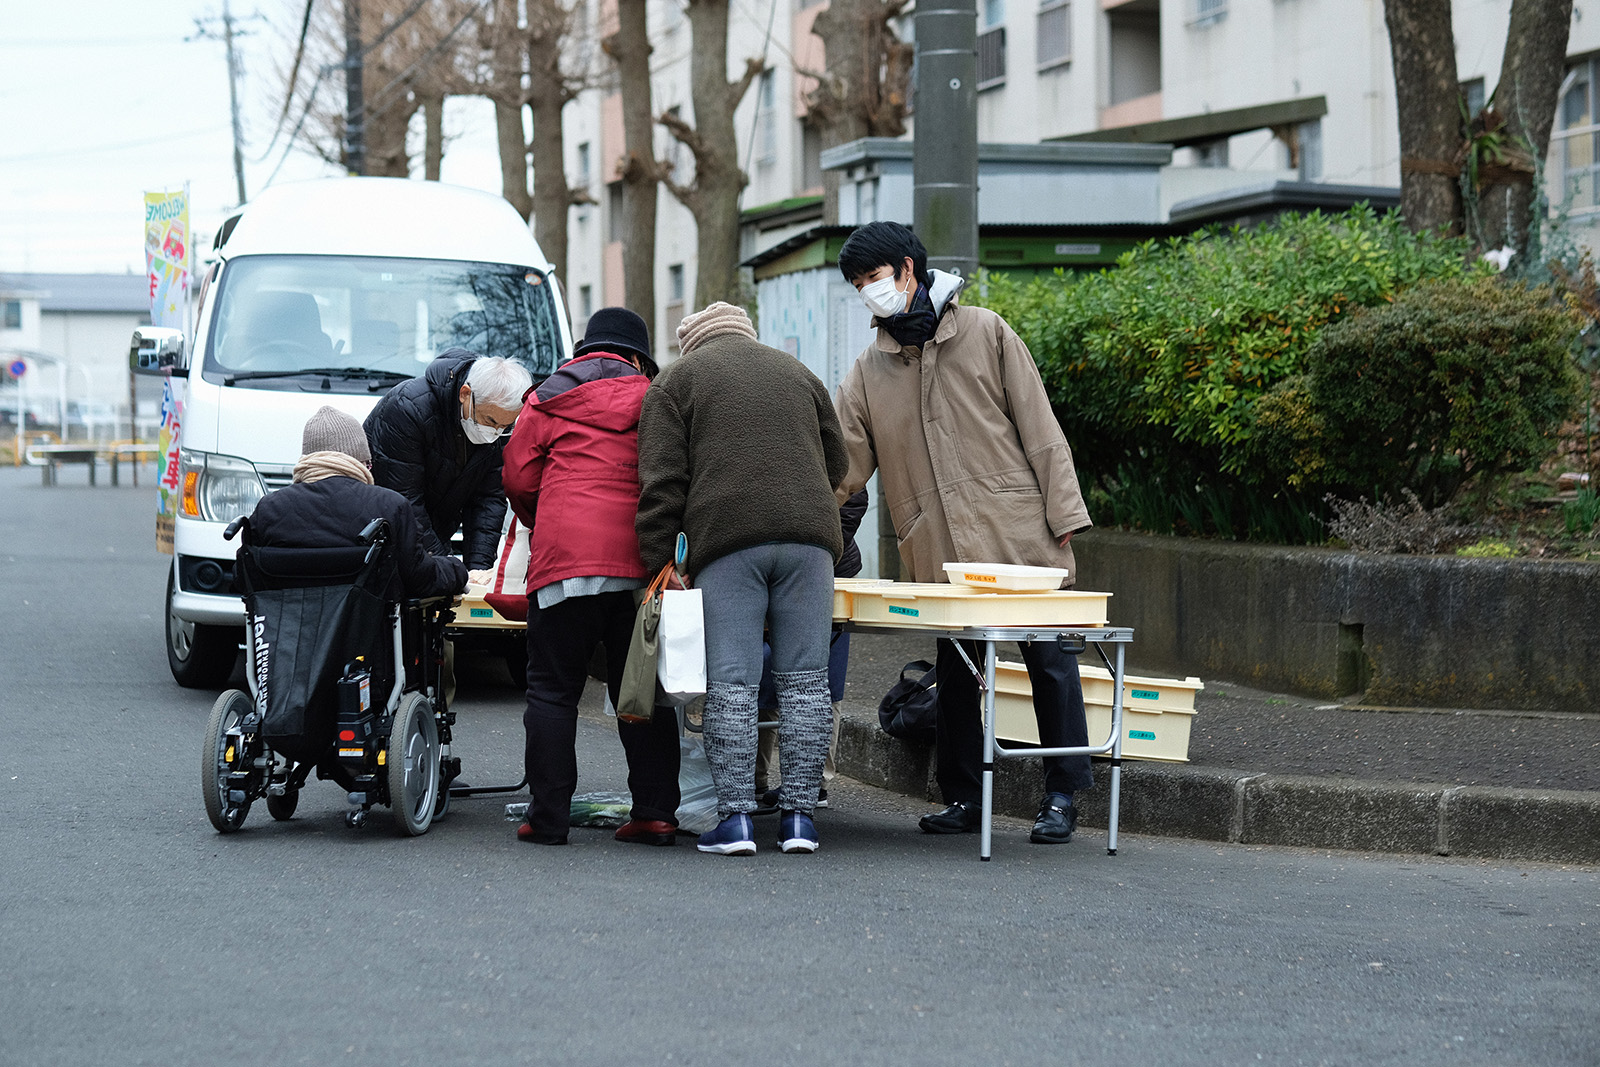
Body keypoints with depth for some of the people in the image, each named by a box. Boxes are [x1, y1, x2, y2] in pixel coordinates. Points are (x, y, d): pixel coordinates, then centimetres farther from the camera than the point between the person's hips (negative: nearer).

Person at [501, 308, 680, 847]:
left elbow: (519, 480, 10)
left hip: (564, 561, -1)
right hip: (639, 563, 2)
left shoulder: (547, 401, 12)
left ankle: (548, 817, -1)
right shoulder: (651, 399, 13)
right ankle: (655, 813, 5)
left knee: (552, 691, 3)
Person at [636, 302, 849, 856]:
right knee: (804, 678, 4)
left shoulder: (676, 380, 13)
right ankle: (799, 815, 3)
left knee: (730, 682, -3)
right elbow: (836, 463, 28)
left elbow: (662, 481, 3)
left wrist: (657, 561, 2)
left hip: (726, 540, -3)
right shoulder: (798, 373, 24)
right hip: (808, 535, 3)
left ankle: (735, 818, -7)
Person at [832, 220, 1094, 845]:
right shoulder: (868, 373, 12)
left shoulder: (985, 332, 3)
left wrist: (1062, 514, -5)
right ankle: (963, 798, 17)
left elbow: (1039, 429, 1)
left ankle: (1062, 797, 6)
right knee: (954, 673, 7)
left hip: (1018, 532, -3)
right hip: (939, 551, 3)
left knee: (1047, 659, -1)